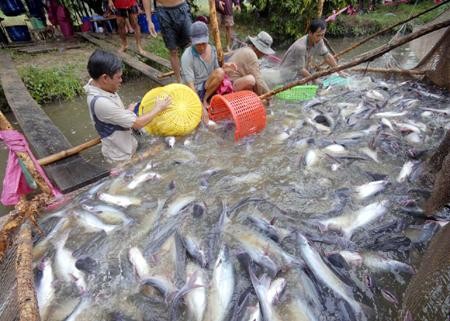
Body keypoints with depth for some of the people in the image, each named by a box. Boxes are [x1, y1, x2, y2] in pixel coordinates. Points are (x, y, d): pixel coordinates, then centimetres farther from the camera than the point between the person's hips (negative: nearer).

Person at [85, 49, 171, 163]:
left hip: (124, 147, 8)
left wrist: (128, 110, -5)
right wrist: (158, 108, -15)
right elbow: (137, 123, -27)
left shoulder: (100, 86, -6)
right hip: (121, 156, -8)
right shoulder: (101, 102, -33)